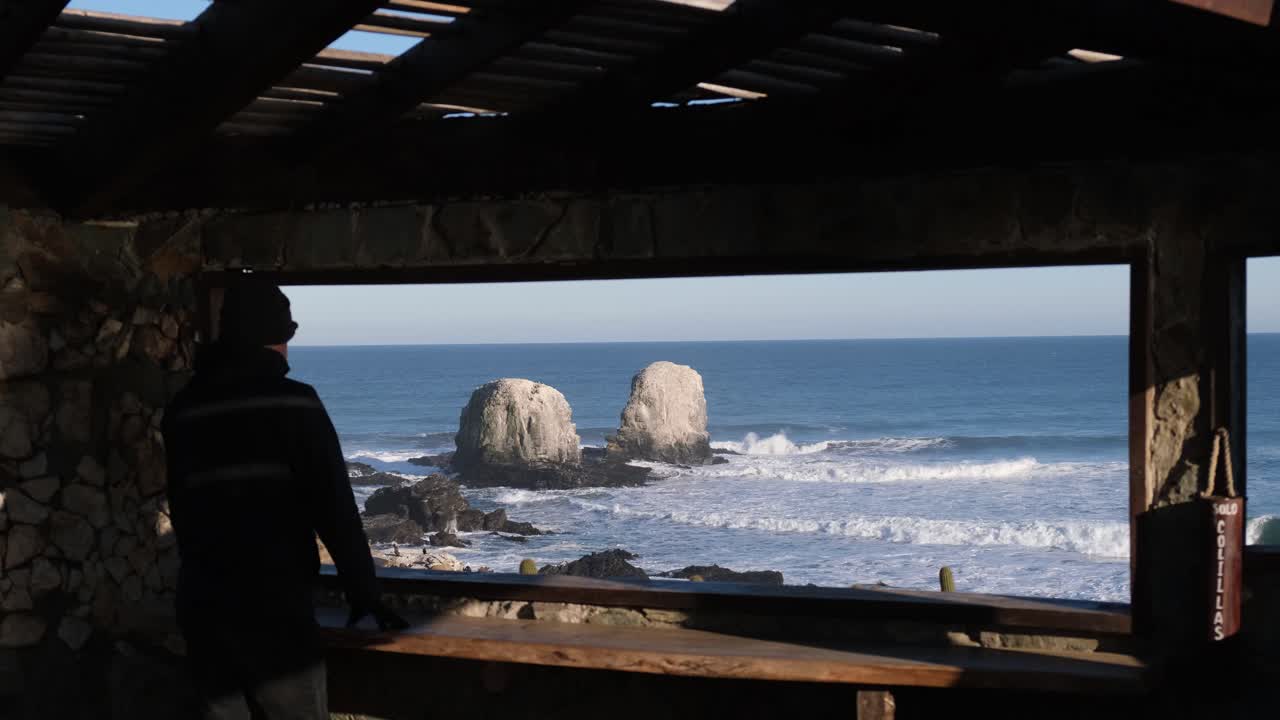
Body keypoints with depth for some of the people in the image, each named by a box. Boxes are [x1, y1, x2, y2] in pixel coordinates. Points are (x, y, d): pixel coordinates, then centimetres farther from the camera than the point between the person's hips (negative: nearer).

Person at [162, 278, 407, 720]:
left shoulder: (184, 409, 9)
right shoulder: (292, 402, -7)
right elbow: (334, 504, -8)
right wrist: (363, 592, -2)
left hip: (203, 600, 6)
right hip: (273, 601, -5)